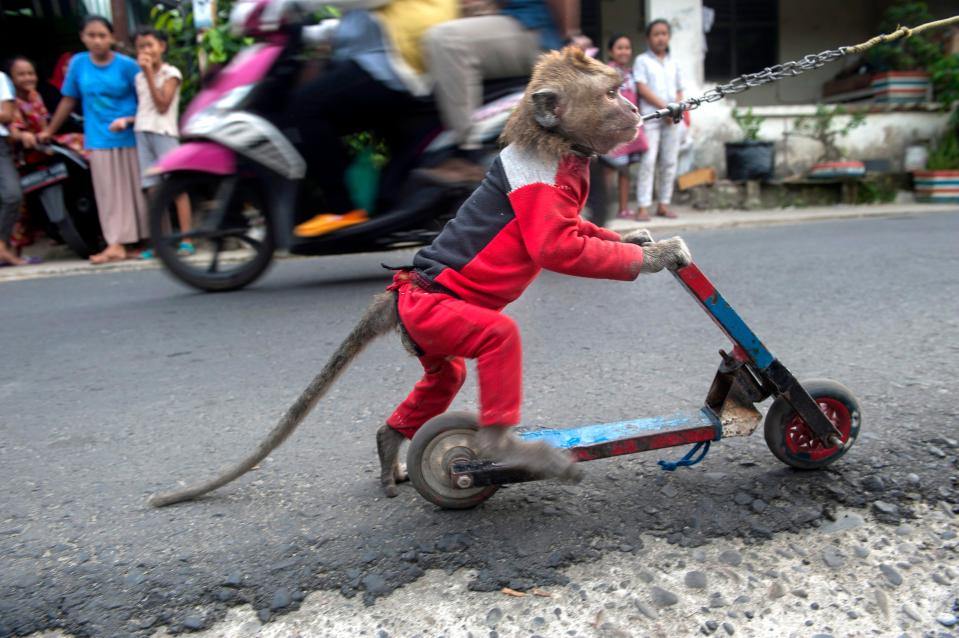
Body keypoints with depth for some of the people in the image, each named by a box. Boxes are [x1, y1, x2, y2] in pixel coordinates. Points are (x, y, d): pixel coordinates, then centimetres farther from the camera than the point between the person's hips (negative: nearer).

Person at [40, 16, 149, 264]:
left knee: (136, 189, 5)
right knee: (109, 194, -1)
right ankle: (116, 244, -2)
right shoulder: (78, 63, 5)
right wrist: (49, 131, 19)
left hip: (130, 138, -2)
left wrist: (129, 120, -18)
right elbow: (68, 101, 13)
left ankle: (149, 239, 15)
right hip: (99, 141, 2)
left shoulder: (127, 65, -3)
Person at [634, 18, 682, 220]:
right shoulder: (642, 60, 5)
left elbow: (679, 91, 18)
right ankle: (644, 207, -11)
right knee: (648, 161, -11)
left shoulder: (673, 63, 18)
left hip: (672, 119, 5)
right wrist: (664, 107, -12)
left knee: (669, 162, 3)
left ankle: (664, 204, 10)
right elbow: (642, 88, -6)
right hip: (650, 118, -5)